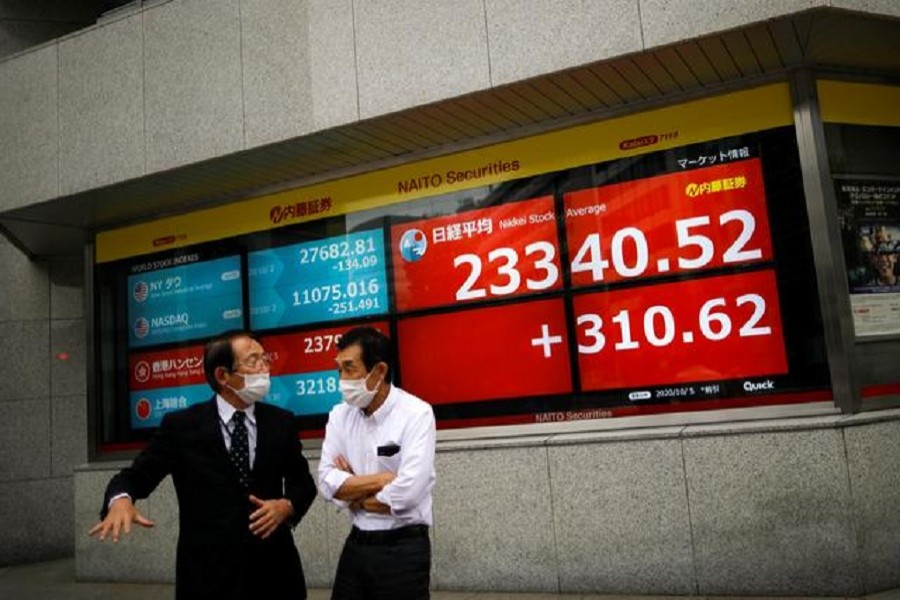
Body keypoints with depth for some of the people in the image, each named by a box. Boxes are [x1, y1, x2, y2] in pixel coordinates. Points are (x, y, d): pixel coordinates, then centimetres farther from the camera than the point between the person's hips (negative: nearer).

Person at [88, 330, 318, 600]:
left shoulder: (281, 422, 2)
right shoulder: (180, 426, -4)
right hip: (208, 573, -2)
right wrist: (121, 500, -25)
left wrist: (287, 505, -11)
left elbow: (303, 482, 10)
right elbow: (135, 476, -3)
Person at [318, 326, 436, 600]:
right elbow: (327, 483, -6)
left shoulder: (417, 414, -16)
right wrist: (385, 478, -16)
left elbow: (407, 493, -24)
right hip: (356, 545, 5)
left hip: (403, 549, -5)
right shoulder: (340, 415, 2)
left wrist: (354, 495, -8)